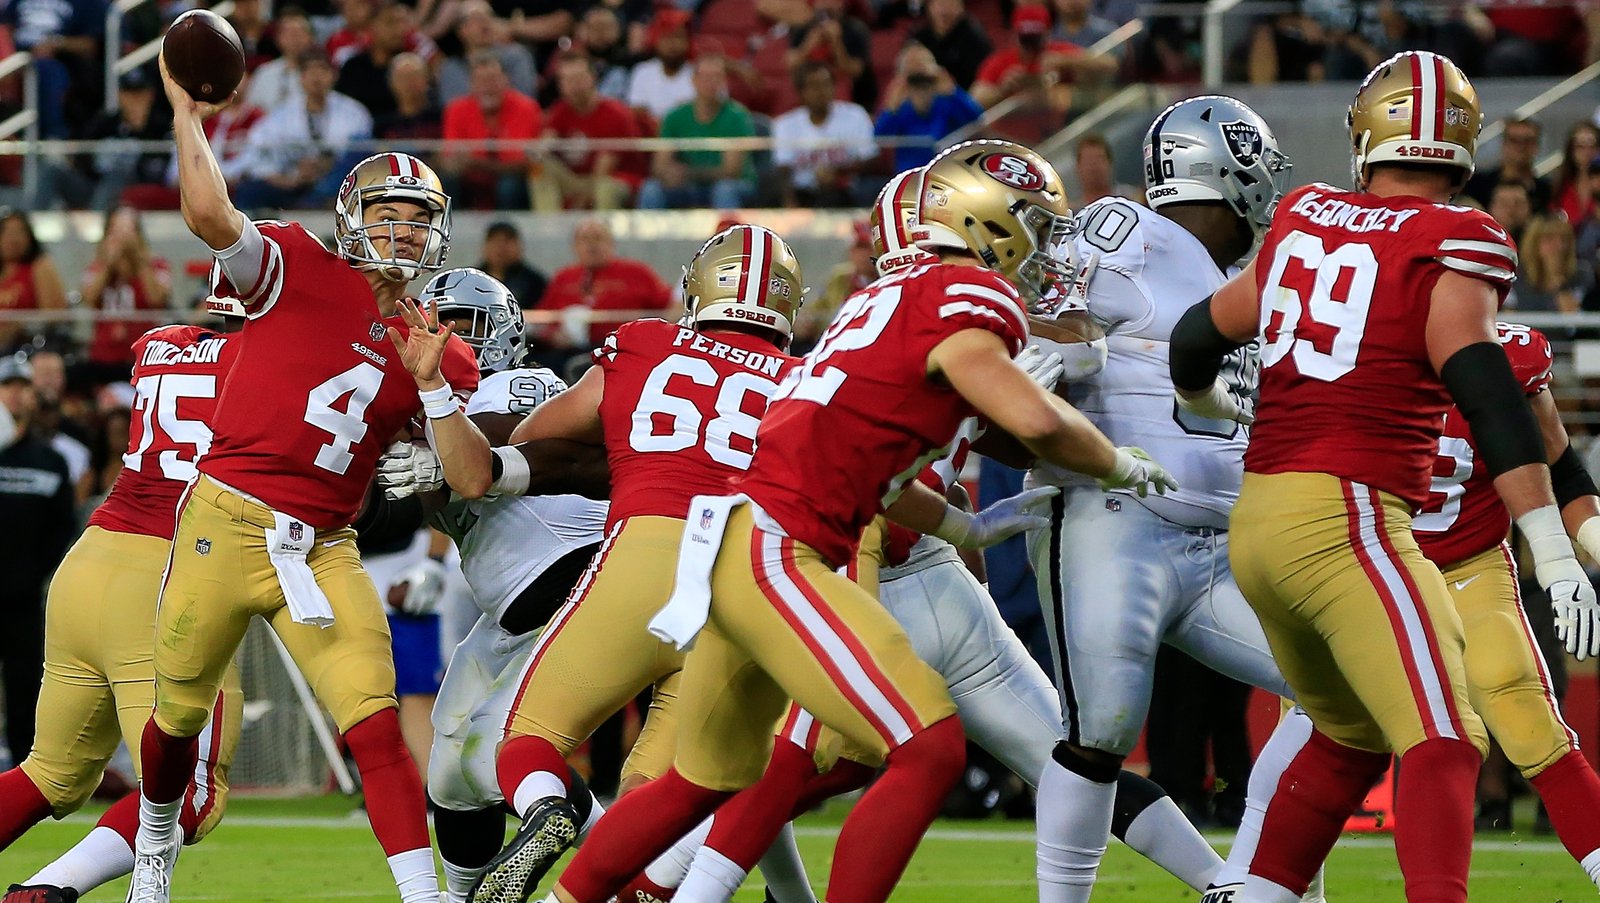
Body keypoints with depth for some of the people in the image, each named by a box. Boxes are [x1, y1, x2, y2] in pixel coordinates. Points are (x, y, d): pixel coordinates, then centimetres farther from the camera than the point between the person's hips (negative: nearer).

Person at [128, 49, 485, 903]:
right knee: (179, 714, 13)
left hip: (321, 550, 3)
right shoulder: (301, 270, -3)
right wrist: (186, 112, -17)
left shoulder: (439, 351, 9)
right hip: (226, 521, -3)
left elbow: (472, 479, 1)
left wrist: (432, 385, -11)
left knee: (376, 727, -11)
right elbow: (210, 215, -21)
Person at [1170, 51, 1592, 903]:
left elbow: (1197, 339, 27)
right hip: (1345, 520, -7)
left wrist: (1208, 402, 51)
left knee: (1351, 732, 25)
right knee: (1441, 742, -16)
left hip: (1257, 520, 7)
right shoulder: (1450, 249, -4)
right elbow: (1488, 397, -15)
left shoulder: (1303, 224, 14)